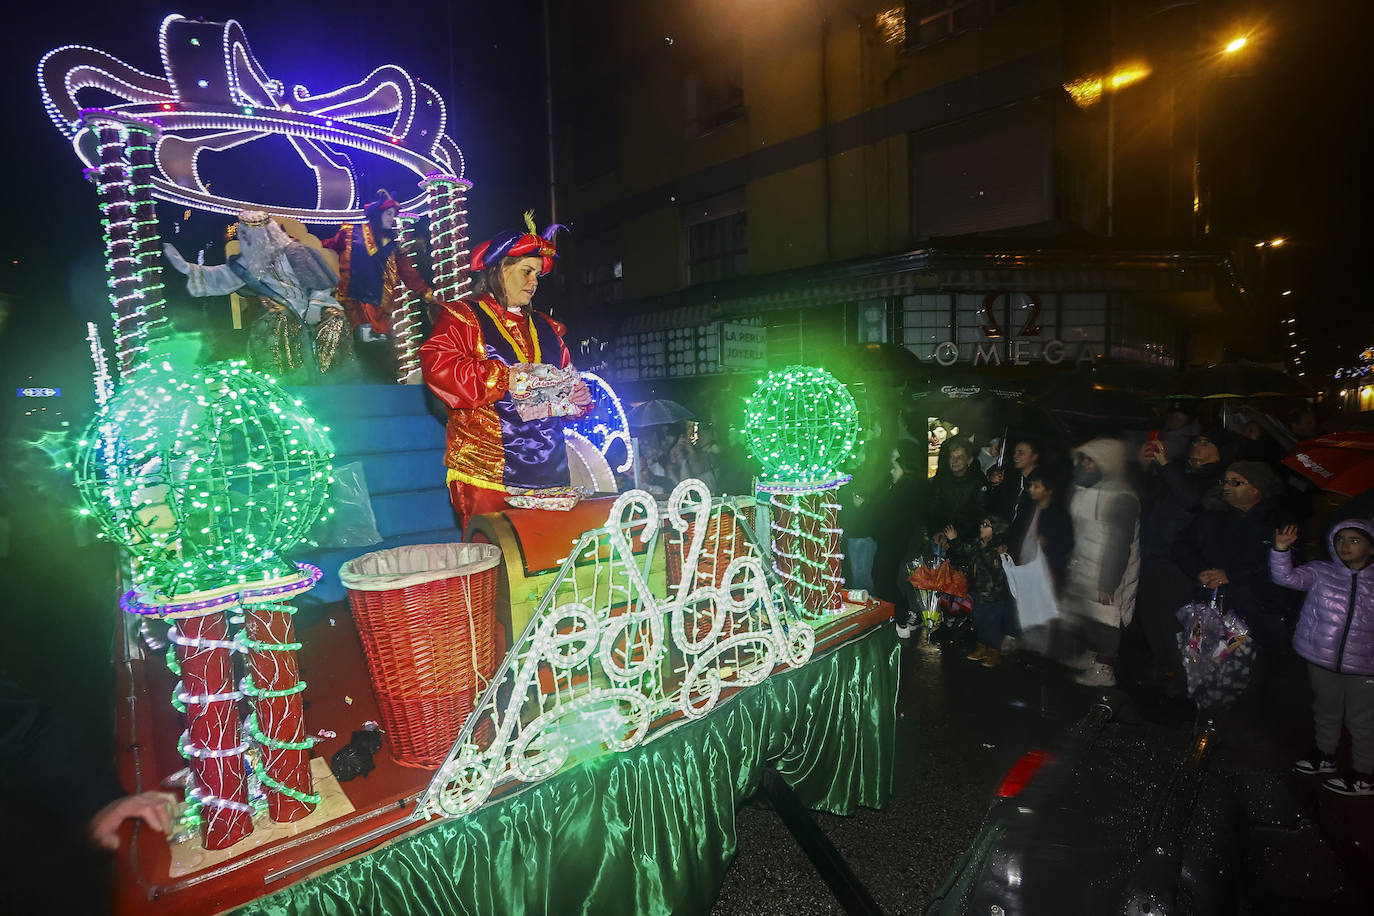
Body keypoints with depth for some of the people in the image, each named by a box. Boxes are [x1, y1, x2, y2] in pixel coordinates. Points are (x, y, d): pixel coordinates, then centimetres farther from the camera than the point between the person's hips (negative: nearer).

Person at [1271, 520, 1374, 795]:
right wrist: (1281, 550, -28)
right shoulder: (1321, 572, -2)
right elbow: (1286, 577, -14)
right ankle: (1325, 755, 38)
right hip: (1321, 660, 1)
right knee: (1325, 710, 19)